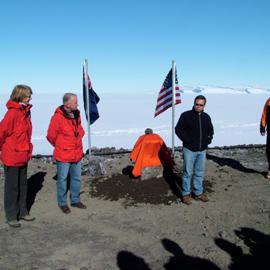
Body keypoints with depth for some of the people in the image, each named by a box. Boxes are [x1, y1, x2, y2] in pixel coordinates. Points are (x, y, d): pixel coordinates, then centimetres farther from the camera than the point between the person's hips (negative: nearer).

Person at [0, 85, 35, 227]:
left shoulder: (26, 111, 4)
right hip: (11, 157, -7)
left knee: (23, 185, 16)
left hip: (23, 156, 7)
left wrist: (27, 149, 12)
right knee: (12, 186, 6)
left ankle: (22, 212, 30)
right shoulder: (12, 113, -20)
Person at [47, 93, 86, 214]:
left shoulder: (76, 114, 2)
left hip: (77, 154, 6)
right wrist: (61, 147, 6)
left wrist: (77, 143, 12)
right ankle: (62, 203, 24)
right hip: (63, 155, -6)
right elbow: (51, 136, -9)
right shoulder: (57, 117, -19)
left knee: (76, 178, 15)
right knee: (62, 179, 8)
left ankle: (75, 200, 32)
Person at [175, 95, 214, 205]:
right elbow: (178, 129, -6)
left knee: (199, 173, 13)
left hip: (202, 150, 5)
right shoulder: (186, 115, -8)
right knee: (188, 172, 1)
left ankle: (199, 193, 25)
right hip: (189, 149, -5)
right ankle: (186, 194, 13)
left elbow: (210, 130, 22)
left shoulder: (206, 117, 8)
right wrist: (186, 140, -11)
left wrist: (208, 140, 8)